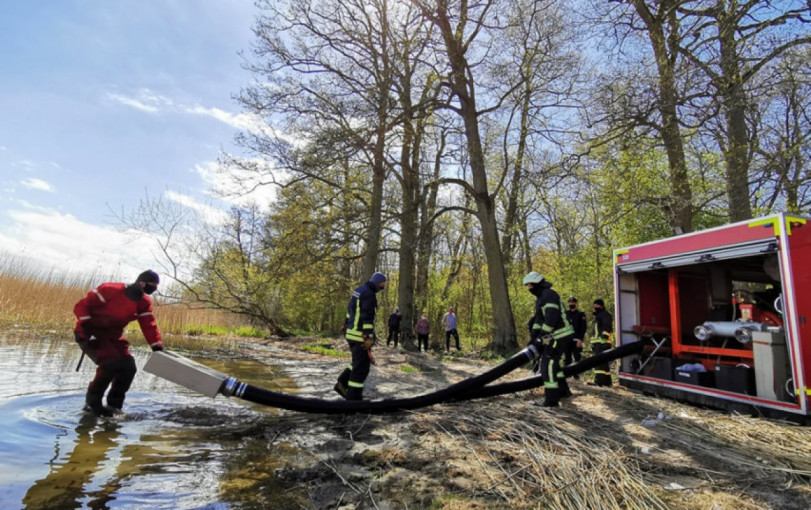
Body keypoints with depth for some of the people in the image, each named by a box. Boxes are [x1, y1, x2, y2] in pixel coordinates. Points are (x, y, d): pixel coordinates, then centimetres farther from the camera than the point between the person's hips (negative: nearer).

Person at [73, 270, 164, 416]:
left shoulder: (144, 303, -4)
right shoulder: (110, 290, -22)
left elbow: (149, 326, -5)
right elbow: (81, 306, -17)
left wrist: (158, 349, -13)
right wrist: (86, 326, -28)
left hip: (112, 337, 7)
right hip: (89, 335, -7)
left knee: (129, 367, -6)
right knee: (112, 364, -24)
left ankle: (114, 405, 13)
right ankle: (92, 403, -2)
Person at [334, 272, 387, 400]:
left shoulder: (360, 290, 13)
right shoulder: (369, 295, -17)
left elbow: (350, 310, 19)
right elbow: (367, 317, -22)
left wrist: (348, 326, 24)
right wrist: (369, 337, -22)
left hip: (352, 333, 10)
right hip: (361, 335, -10)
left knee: (359, 362, 21)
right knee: (361, 365, -2)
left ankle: (342, 384, 21)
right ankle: (353, 397, 5)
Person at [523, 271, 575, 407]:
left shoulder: (548, 295, -16)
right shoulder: (541, 297, 18)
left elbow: (551, 317, -26)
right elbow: (538, 318, 17)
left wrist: (541, 334, -21)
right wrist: (533, 335, 8)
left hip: (558, 336, -11)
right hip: (555, 336, 11)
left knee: (548, 365, -8)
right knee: (552, 363, 20)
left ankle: (551, 399, -2)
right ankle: (563, 390, 32)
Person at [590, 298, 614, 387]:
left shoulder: (605, 315, -5)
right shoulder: (597, 316, 26)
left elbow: (606, 328, -17)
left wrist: (604, 338, -25)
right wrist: (593, 343, 28)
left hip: (603, 342, -11)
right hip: (597, 342, 11)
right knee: (603, 362, 14)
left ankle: (599, 381, -19)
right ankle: (607, 381, 20)